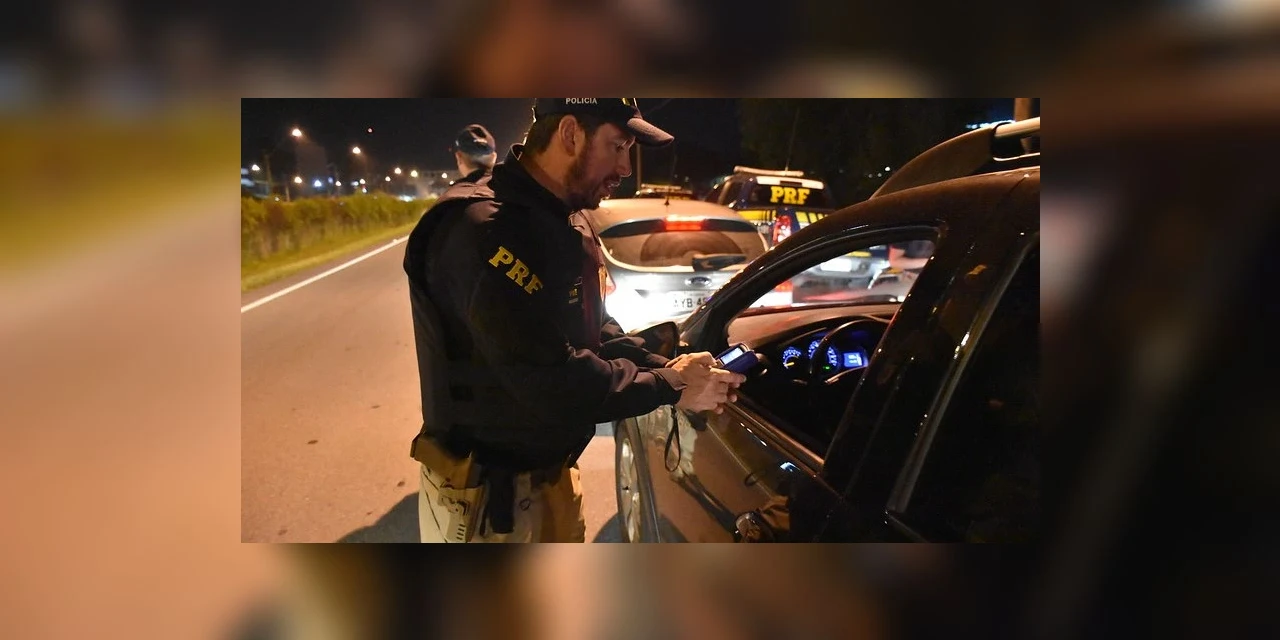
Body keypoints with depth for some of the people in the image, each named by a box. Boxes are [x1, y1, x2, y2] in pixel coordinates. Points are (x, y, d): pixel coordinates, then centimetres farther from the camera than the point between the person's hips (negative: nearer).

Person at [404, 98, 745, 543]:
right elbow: (551, 381, -31)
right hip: (489, 497, -9)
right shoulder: (486, 230, -26)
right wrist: (670, 387, -19)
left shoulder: (551, 224, 9)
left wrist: (666, 368, -5)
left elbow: (596, 331, 12)